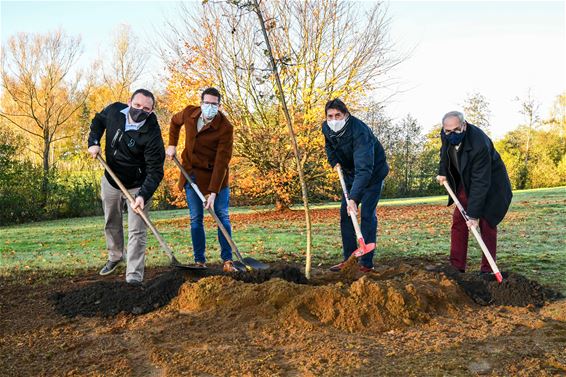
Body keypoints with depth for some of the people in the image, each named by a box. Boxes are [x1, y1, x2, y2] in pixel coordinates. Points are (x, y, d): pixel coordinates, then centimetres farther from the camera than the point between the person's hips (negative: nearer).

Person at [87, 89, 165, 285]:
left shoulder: (152, 135, -29)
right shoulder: (114, 110, -15)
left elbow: (155, 171, -29)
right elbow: (98, 121, 10)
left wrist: (143, 195, -42)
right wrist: (93, 142, -7)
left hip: (137, 186, -5)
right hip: (111, 180, 5)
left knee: (137, 231, -7)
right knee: (111, 223, 22)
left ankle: (134, 274, -1)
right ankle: (115, 256, 46)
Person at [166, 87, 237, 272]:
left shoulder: (225, 127, -21)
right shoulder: (189, 113, -7)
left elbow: (222, 161, -25)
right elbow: (175, 121, 19)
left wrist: (213, 192, -30)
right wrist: (172, 144, 10)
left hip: (215, 175, -3)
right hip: (191, 172, 3)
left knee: (223, 216, -4)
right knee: (195, 219, 2)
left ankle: (227, 260, 3)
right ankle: (199, 261, 9)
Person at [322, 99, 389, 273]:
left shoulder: (359, 131, -37)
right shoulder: (326, 128, -14)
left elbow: (364, 169, -45)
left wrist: (353, 198, -53)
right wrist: (334, 161, -6)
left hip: (373, 172, -7)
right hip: (350, 173, 7)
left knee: (367, 214, -12)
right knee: (345, 214, 4)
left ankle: (366, 263, -6)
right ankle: (349, 259, 12)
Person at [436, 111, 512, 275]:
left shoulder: (479, 144, -37)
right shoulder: (446, 135, -17)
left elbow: (481, 183, -36)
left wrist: (473, 214, -36)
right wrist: (442, 172, 4)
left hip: (490, 185, -7)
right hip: (466, 183, 7)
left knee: (487, 224, -8)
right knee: (458, 222, 2)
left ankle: (487, 271, -1)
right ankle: (456, 267, 7)